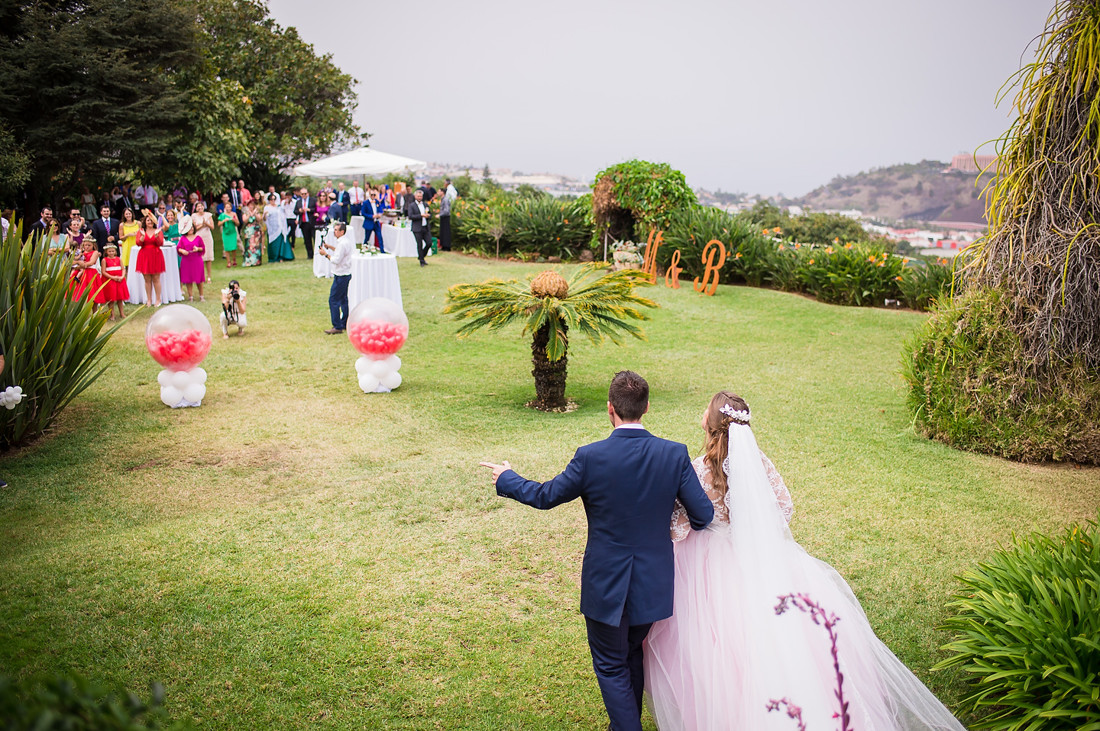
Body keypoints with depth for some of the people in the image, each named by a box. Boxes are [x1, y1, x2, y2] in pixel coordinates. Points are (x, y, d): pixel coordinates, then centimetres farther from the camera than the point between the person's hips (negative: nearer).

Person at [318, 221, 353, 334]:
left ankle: (337, 327, -7)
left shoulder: (343, 243, -21)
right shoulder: (346, 240, 10)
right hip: (346, 273, 10)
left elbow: (336, 260, -22)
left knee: (333, 300, -7)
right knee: (343, 299, 17)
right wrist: (329, 246, 19)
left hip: (341, 275, -10)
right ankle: (345, 324, 24)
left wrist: (325, 254, -12)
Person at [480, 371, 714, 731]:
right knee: (633, 655, 27)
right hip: (652, 583, 4)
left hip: (606, 585, -4)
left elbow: (545, 496, -6)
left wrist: (506, 479, 13)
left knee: (611, 667, 15)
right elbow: (704, 514, -9)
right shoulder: (674, 454, -13)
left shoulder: (591, 457, -19)